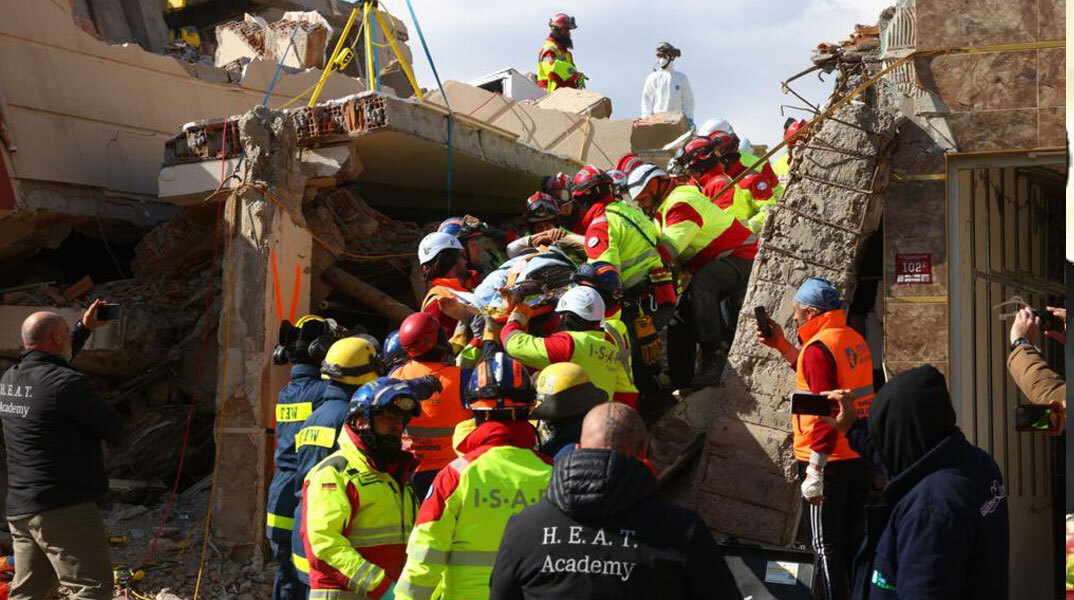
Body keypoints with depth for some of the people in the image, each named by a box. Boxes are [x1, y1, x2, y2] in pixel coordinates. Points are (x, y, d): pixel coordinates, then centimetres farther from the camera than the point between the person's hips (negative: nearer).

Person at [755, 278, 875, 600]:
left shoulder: (819, 347, -17)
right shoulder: (854, 339, 10)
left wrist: (814, 471, -23)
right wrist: (782, 346, 26)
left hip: (831, 461, -9)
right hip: (861, 457, 9)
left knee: (826, 546, 0)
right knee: (853, 541, 17)